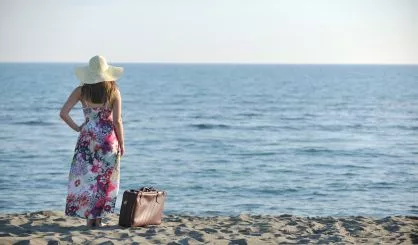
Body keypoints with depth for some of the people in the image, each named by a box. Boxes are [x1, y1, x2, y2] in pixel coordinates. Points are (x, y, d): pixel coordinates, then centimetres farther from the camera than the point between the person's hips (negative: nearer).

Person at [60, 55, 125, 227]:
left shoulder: (81, 91, -4)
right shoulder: (113, 92, -6)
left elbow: (63, 113, -10)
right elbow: (117, 120, -9)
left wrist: (77, 128, 5)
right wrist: (122, 144, 1)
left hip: (87, 137, 1)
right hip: (108, 138, -1)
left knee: (86, 177, 10)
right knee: (105, 180, 10)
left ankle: (89, 218, 9)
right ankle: (98, 218, 11)